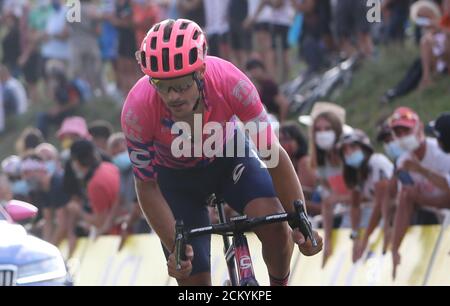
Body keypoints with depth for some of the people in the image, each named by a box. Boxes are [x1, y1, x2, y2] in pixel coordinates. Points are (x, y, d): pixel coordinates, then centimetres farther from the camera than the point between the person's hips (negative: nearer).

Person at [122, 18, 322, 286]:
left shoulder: (230, 82, -35)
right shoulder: (138, 110, -35)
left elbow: (273, 154, -25)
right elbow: (147, 187, -21)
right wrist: (175, 248, -28)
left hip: (228, 157, 0)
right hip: (174, 173, 0)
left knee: (273, 223, -25)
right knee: (195, 280, -7)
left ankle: (280, 285, 4)